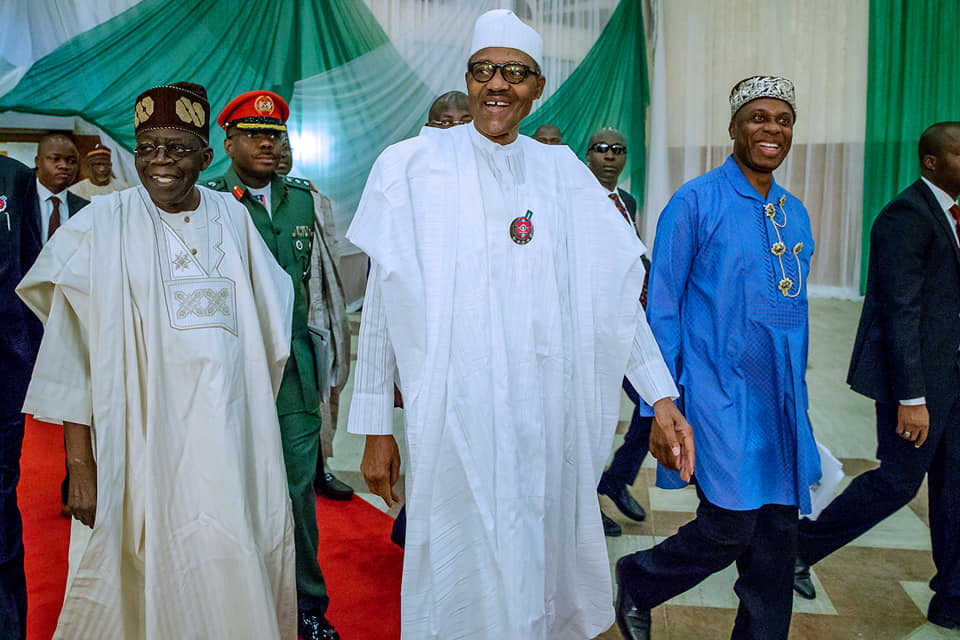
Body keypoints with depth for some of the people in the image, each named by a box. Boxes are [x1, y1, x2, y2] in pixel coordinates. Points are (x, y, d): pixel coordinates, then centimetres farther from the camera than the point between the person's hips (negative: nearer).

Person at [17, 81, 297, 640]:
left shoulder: (231, 216, 7)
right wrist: (80, 462, -9)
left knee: (242, 572, 11)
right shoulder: (103, 224, -2)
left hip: (233, 433, 3)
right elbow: (73, 350, -4)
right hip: (149, 438, -3)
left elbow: (267, 318, 17)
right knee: (159, 579, 2)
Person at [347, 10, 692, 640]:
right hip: (454, 416, -2)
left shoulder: (564, 174, 7)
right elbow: (381, 305, 0)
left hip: (546, 417, 3)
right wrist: (376, 427, -1)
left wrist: (662, 397, 0)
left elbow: (614, 295, 7)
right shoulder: (412, 168, 0)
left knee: (540, 564, 15)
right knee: (462, 579, 6)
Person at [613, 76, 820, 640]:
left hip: (781, 402, 6)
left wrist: (797, 398, 17)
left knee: (778, 541, 8)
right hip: (719, 395, -6)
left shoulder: (795, 214, 13)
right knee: (731, 527, -7)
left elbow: (794, 313, 18)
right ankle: (635, 581, 21)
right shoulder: (695, 203, -6)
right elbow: (662, 309, -7)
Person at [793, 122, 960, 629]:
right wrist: (911, 397, -23)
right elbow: (900, 311, -21)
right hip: (915, 373, -9)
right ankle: (801, 545, 18)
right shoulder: (907, 215, -17)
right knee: (898, 481, 0)